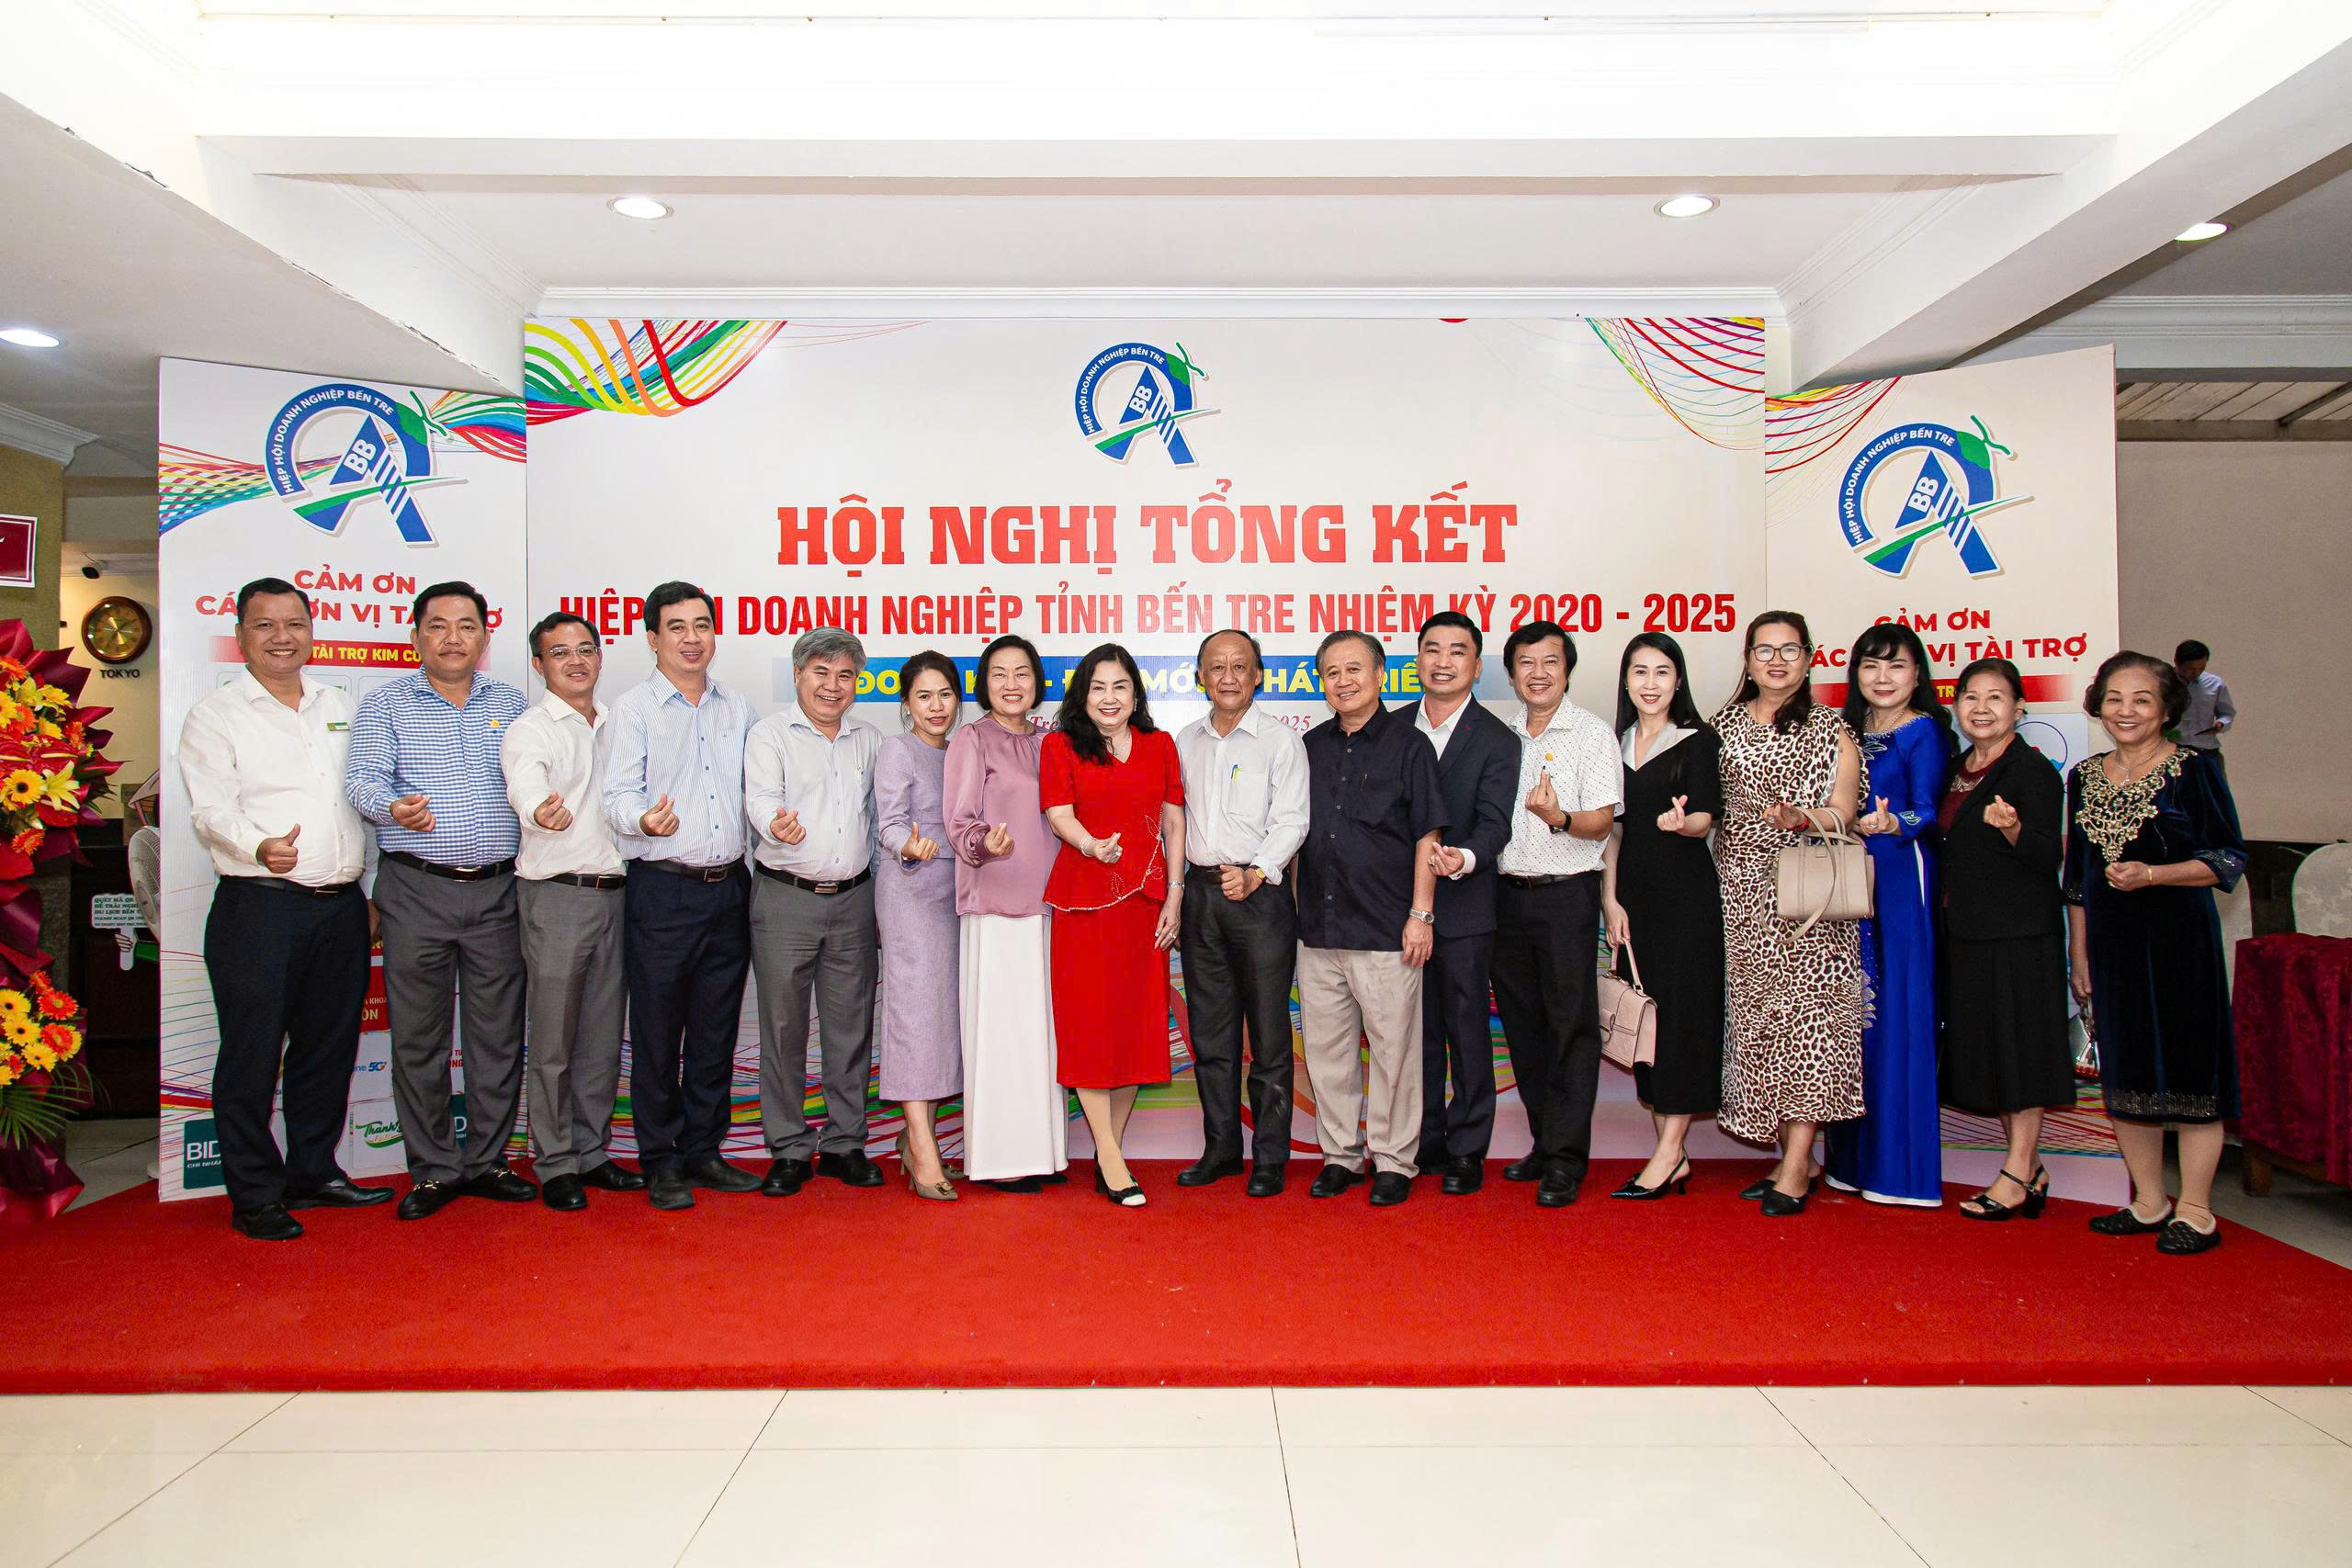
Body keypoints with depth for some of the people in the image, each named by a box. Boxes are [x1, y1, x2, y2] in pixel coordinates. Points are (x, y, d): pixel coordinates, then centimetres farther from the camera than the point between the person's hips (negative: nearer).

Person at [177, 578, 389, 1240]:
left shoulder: (339, 706, 16)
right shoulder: (216, 715, 0)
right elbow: (211, 810, -12)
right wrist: (260, 848, -33)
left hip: (341, 906, 5)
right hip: (259, 907, -5)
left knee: (329, 1046, 13)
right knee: (251, 1055, 0)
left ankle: (313, 1173, 26)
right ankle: (255, 1195, 10)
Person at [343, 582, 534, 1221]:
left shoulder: (512, 703, 13)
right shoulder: (385, 702, 5)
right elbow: (362, 777, -6)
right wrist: (392, 807, -27)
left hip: (497, 888, 2)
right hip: (416, 888, -2)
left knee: (499, 1033, 6)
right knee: (418, 1036, 3)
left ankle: (487, 1161, 19)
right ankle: (434, 1169, 14)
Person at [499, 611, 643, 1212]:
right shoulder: (530, 730, -5)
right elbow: (525, 780, -27)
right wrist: (540, 808, -48)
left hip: (615, 892, 6)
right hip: (556, 894, -6)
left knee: (603, 1037, 12)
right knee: (553, 1039, 0)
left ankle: (592, 1152, 23)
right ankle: (555, 1165, 10)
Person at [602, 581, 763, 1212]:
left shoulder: (737, 707, 13)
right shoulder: (633, 708, -1)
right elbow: (618, 795, -9)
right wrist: (643, 820, -30)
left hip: (729, 888, 5)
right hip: (662, 892, -4)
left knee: (716, 1031, 11)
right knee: (657, 1032, 2)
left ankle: (703, 1151, 22)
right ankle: (661, 1162, 13)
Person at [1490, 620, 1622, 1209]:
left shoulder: (1592, 734, -3)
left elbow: (1601, 821, -9)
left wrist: (1558, 817, -28)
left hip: (1566, 895, -5)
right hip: (1508, 895, 5)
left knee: (1570, 1026, -2)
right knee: (1524, 1026, 10)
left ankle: (1565, 1160, 3)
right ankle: (1544, 1144, 21)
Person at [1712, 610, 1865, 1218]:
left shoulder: (1831, 729, 4)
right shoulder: (1723, 725, 13)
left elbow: (1842, 810, -5)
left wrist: (1800, 817, -22)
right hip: (1741, 890, 4)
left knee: (1806, 1009, -9)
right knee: (1755, 1011, 2)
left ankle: (1796, 1165, -6)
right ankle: (1794, 1156, 12)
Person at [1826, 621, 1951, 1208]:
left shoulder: (1924, 731, -3)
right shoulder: (1850, 732, 16)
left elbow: (1927, 812, -15)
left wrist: (1892, 824, -34)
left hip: (1902, 878, -6)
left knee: (1897, 1004, -6)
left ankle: (1901, 1164, 2)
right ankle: (1854, 1158, 15)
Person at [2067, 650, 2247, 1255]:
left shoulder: (2194, 769, -4)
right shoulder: (2084, 776, 10)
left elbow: (2229, 858, -6)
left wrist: (2150, 875, -20)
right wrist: (2079, 952, 11)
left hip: (2180, 937, -5)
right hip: (2111, 940, 5)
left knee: (2191, 1068, -1)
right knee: (2123, 1070, 9)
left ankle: (2195, 1212, 10)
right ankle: (2149, 1202, 22)